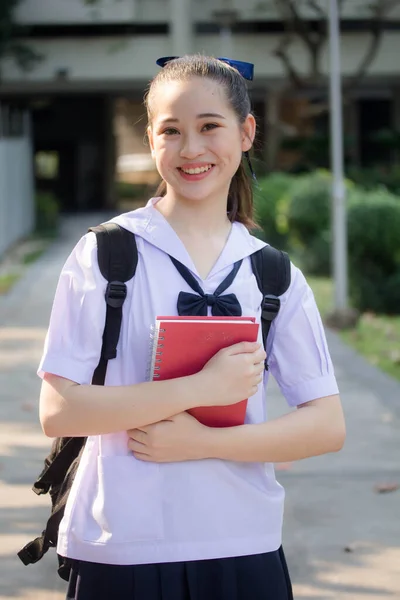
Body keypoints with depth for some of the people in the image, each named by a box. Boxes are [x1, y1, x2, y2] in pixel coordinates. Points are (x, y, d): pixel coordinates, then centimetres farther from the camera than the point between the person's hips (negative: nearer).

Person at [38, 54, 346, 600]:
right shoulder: (103, 254, -3)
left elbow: (328, 426, 0)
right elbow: (57, 411, -10)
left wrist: (204, 441, -13)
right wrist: (201, 387, -16)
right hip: (119, 552, -2)